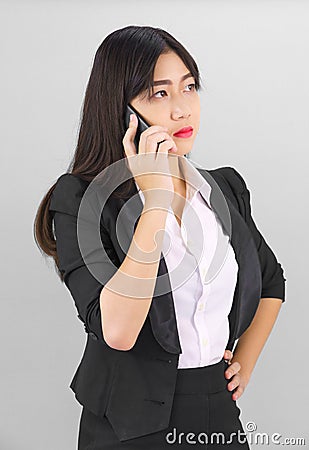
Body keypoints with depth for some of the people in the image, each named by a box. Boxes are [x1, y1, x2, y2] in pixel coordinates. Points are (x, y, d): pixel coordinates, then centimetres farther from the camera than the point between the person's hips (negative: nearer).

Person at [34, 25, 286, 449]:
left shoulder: (226, 188, 2)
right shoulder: (81, 200, -13)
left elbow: (272, 282, 19)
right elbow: (117, 331, -26)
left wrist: (244, 363, 7)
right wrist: (156, 200, -25)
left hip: (220, 414, 5)